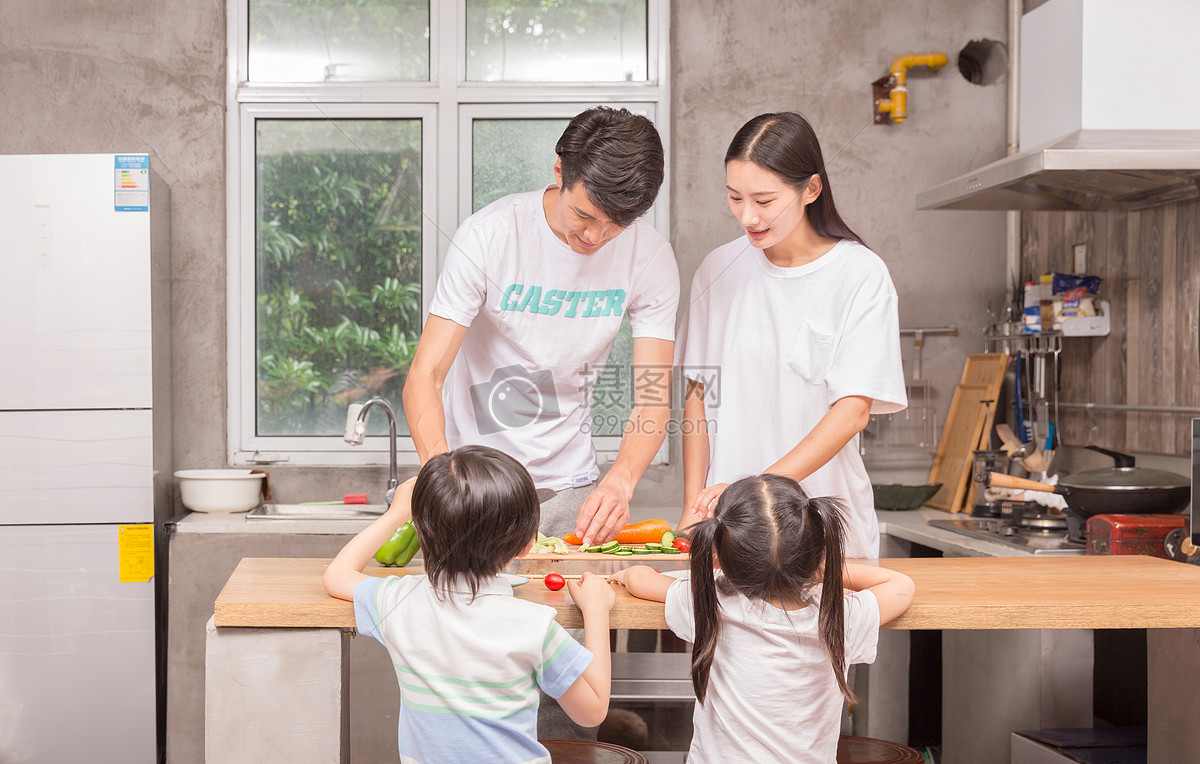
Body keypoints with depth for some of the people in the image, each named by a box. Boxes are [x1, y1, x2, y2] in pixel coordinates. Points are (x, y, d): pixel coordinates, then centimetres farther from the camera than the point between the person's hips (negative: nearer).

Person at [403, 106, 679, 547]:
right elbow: (424, 376, -20)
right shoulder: (488, 236, -17)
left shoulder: (651, 257, -10)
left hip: (570, 485, 2)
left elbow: (653, 398, -12)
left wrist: (620, 481, -32)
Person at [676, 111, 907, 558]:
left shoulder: (860, 275, -6)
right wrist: (693, 508, -2)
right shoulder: (718, 270, 4)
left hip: (824, 521, -2)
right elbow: (698, 395, 8)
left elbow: (854, 410, -12)